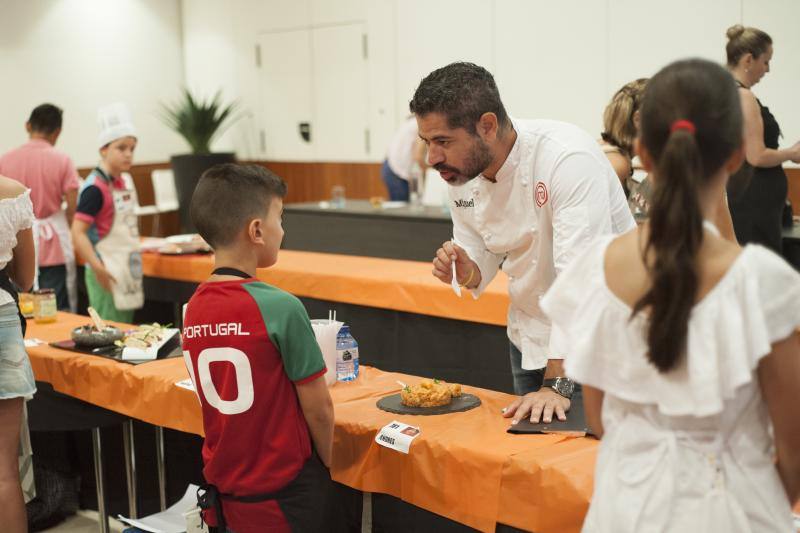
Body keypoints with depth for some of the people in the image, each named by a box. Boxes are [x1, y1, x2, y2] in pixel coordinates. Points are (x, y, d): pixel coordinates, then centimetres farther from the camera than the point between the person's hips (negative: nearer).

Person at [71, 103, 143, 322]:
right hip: (108, 274, -9)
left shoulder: (119, 182, 9)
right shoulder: (95, 188, -17)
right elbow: (78, 233, -22)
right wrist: (98, 268, -28)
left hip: (126, 270, 9)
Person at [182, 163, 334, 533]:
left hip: (222, 487, 6)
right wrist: (326, 463, 3)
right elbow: (318, 409, -14)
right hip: (281, 494, -6)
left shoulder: (194, 309, -2)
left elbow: (223, 399, 7)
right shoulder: (280, 308, -20)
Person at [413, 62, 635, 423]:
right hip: (531, 336, 6)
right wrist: (465, 271, -19)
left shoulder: (569, 159, -29)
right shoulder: (462, 175, -6)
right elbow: (482, 266, 6)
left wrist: (557, 384, -35)